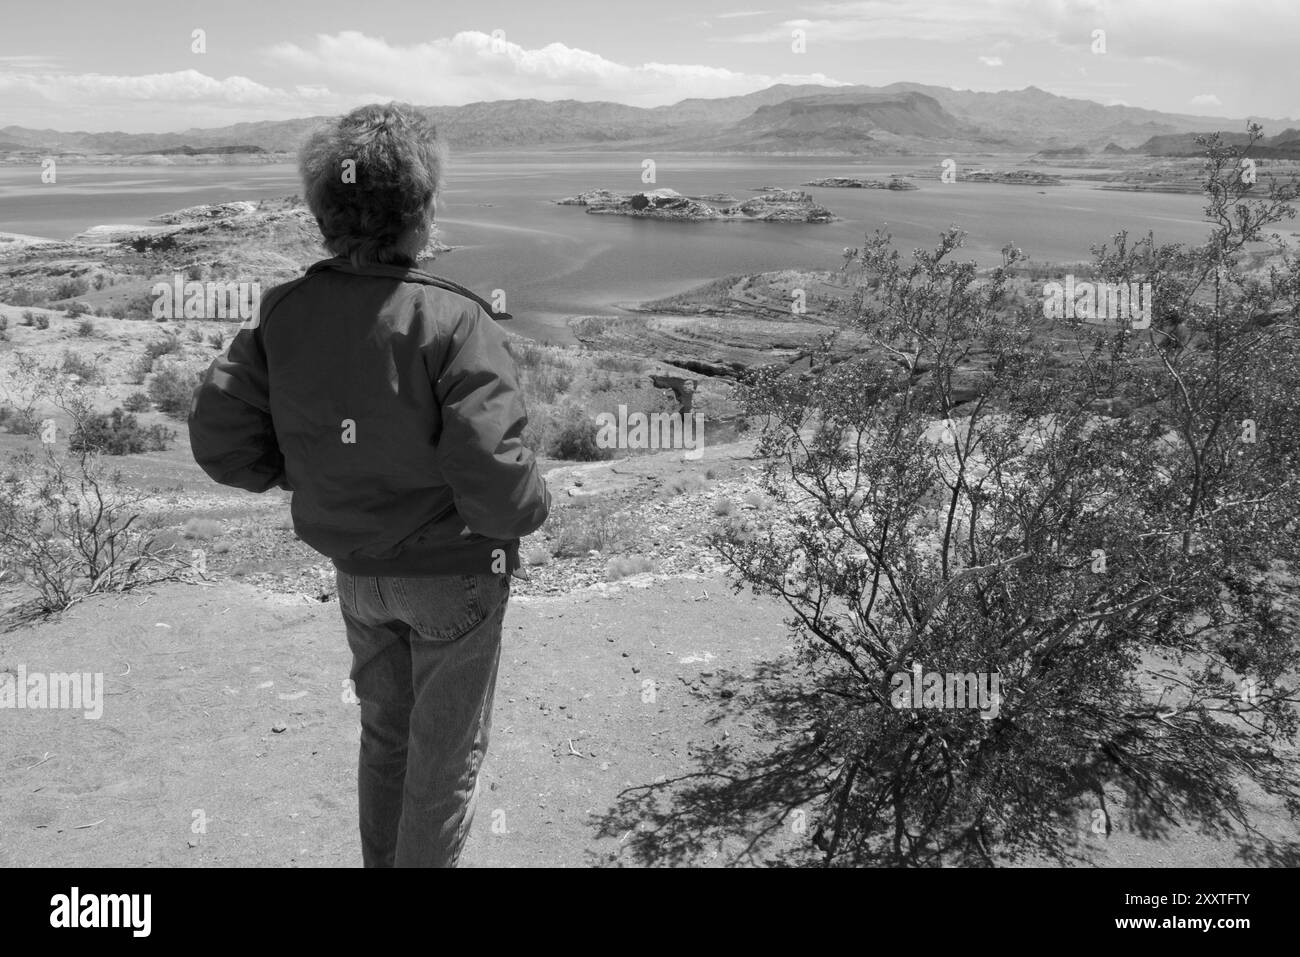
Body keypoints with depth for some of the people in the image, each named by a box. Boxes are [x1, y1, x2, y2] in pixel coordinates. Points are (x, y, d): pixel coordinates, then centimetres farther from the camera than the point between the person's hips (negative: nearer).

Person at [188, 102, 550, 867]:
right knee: (446, 749, 16)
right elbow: (494, 481, -31)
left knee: (385, 731, 26)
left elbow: (221, 440, -6)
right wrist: (533, 508, -9)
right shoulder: (453, 323, -26)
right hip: (453, 572, -5)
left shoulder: (287, 315, -10)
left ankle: (383, 859, 45)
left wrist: (313, 474, 9)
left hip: (357, 570, 6)